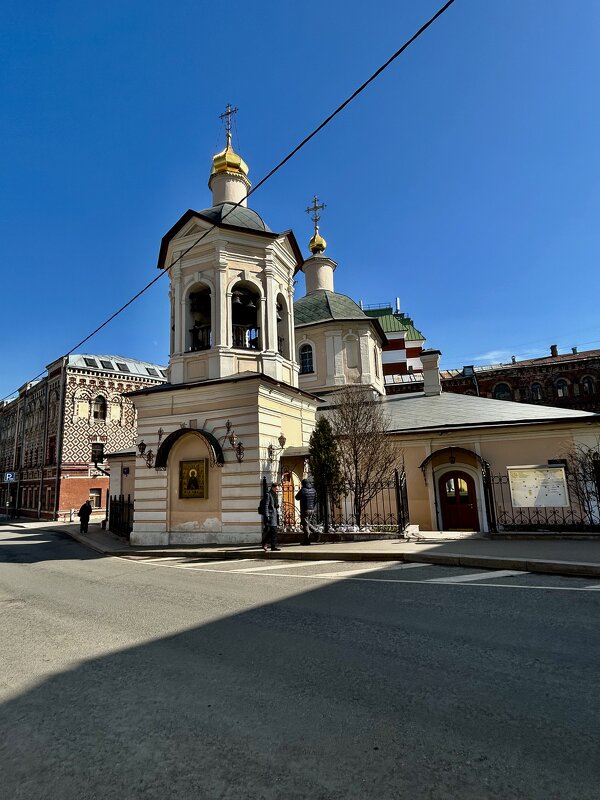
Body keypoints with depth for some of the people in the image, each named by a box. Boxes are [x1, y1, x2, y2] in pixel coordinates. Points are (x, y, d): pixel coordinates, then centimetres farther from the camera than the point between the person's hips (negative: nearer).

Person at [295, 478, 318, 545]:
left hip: (305, 510, -6)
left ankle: (307, 540, 2)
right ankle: (315, 531, 3)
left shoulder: (303, 490, -12)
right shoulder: (313, 490, 7)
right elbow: (315, 500, 13)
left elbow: (297, 497, 0)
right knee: (308, 523, 21)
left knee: (305, 524, 0)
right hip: (312, 510, 6)